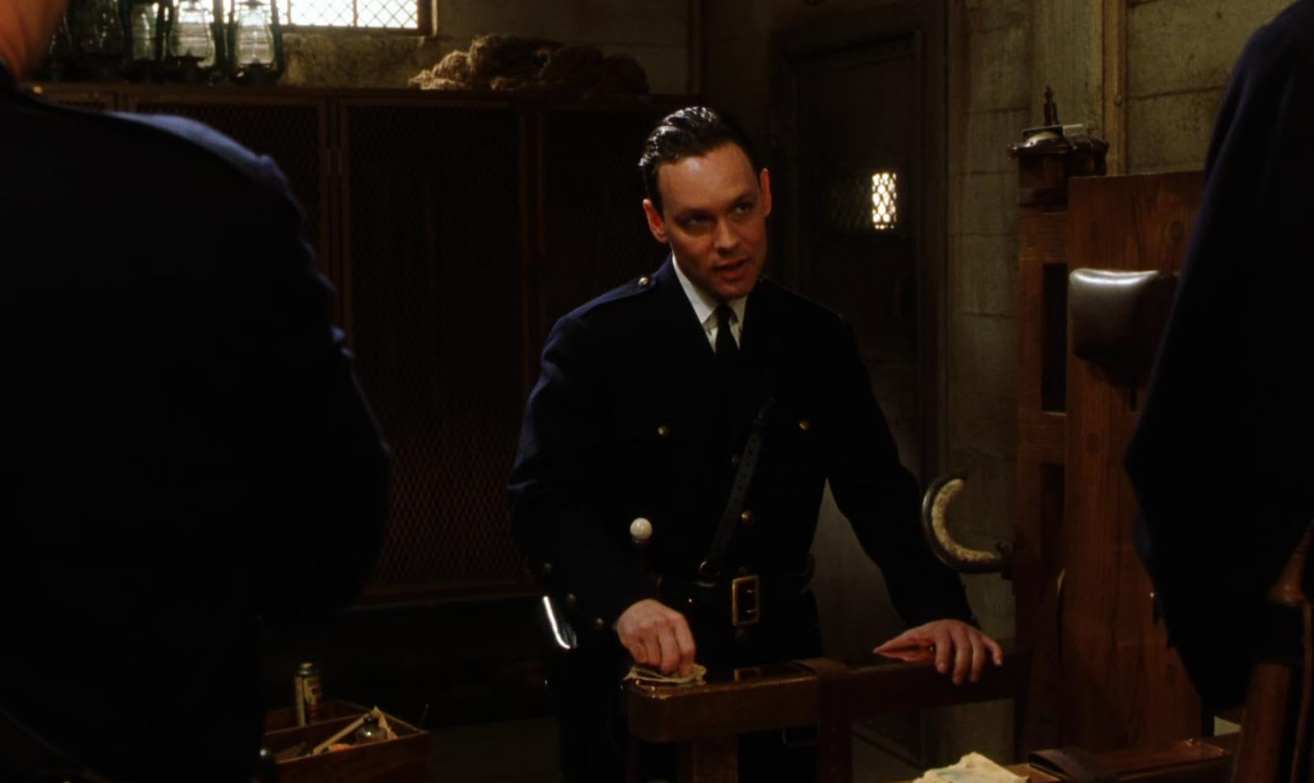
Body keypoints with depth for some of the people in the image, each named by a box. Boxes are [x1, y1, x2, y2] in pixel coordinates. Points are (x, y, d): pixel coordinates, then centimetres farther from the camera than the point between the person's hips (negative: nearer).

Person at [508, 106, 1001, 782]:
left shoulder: (820, 343, 6)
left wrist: (940, 610, -14)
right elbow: (543, 498, -15)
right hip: (641, 675, -3)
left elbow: (878, 490, 2)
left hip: (779, 659, 4)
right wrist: (627, 602, -32)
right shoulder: (594, 343, -7)